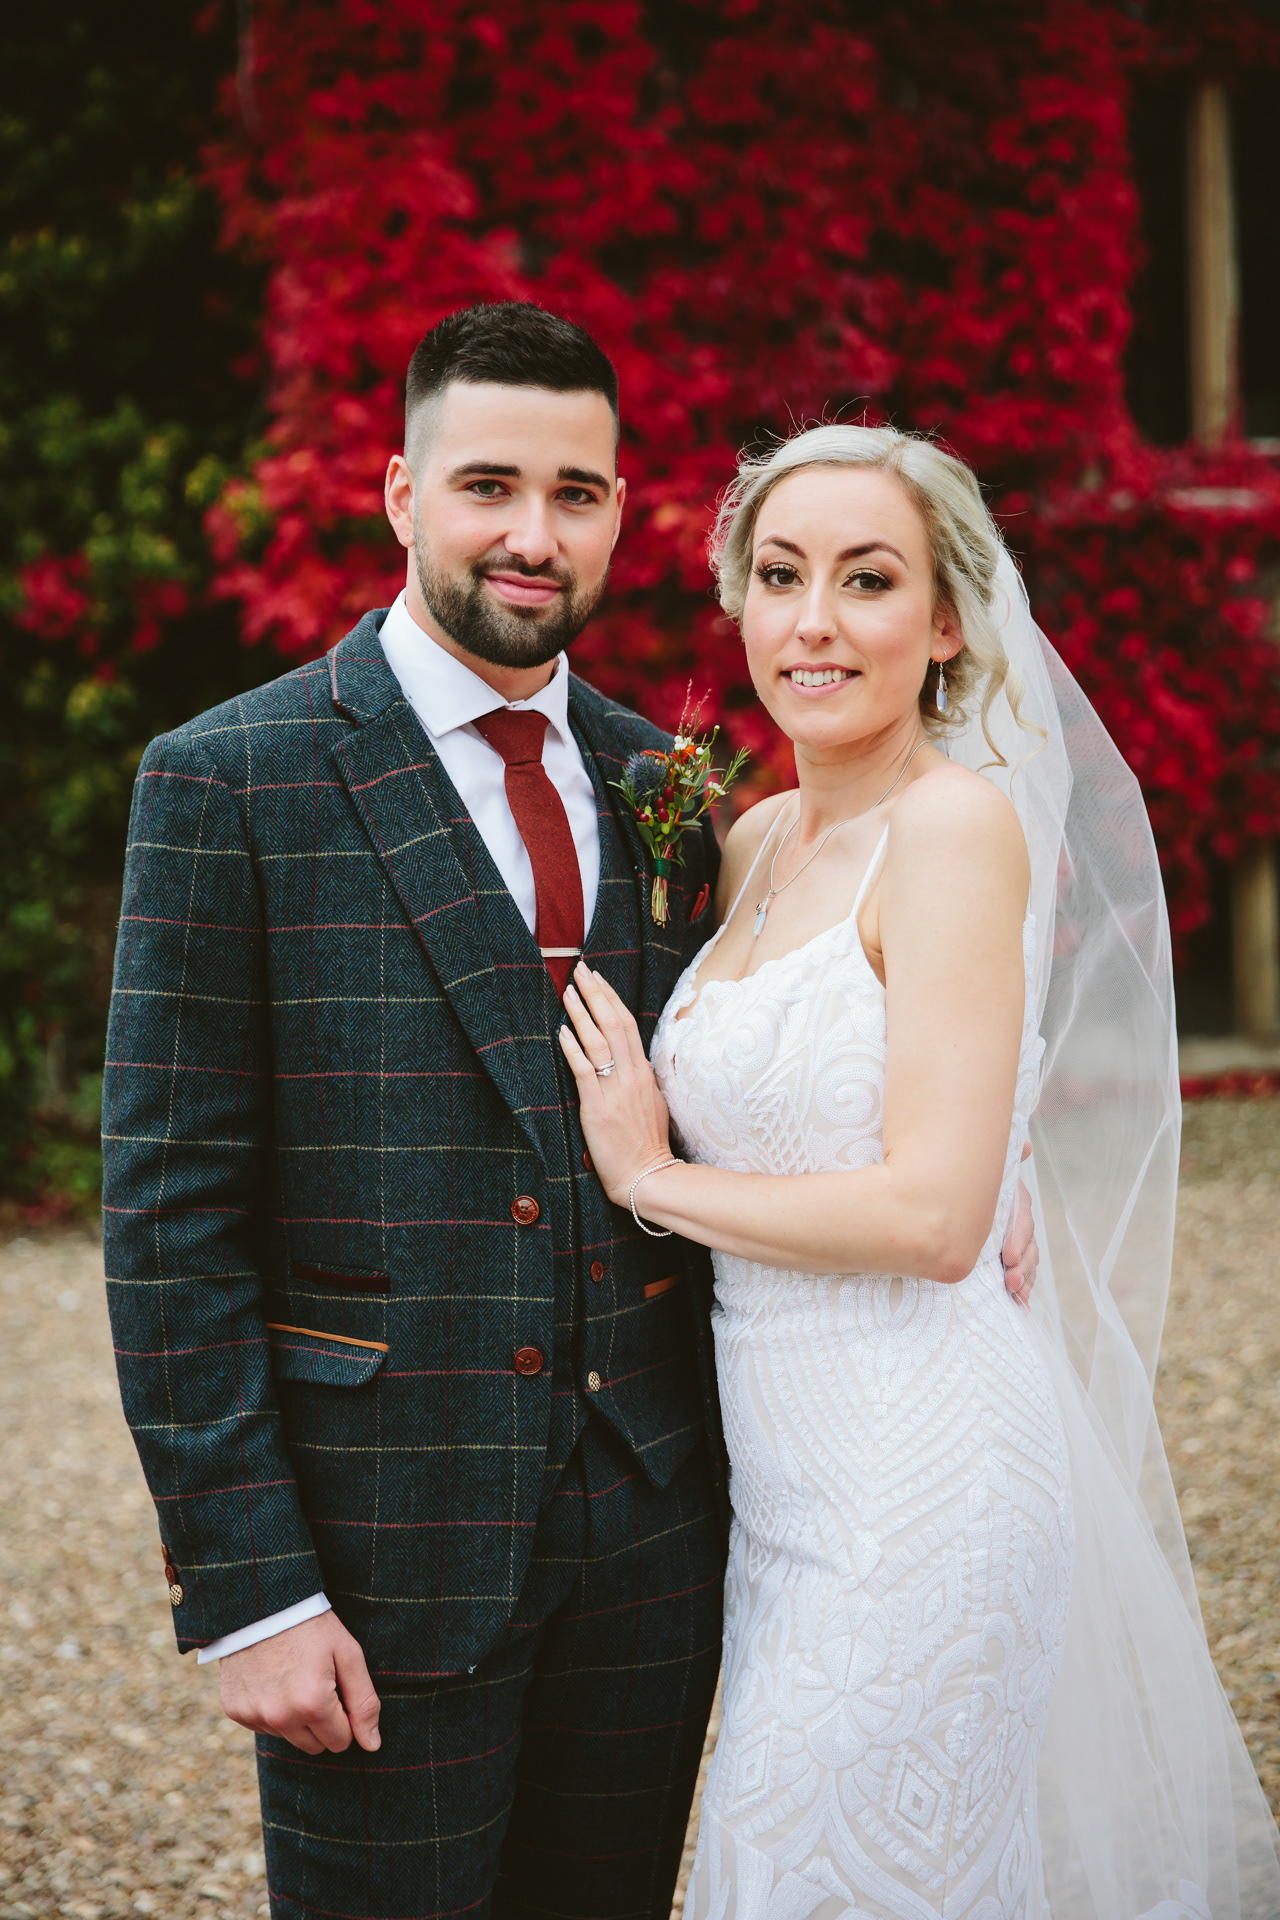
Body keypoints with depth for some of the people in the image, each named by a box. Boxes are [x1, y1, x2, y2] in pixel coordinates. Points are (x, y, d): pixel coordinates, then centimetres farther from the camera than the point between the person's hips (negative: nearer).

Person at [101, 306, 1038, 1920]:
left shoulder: (660, 785, 8)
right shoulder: (230, 784, -8)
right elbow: (170, 1212, -10)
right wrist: (242, 1586, -14)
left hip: (650, 1525, 5)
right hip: (385, 1538, -5)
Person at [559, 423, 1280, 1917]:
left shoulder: (959, 819, -15)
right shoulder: (757, 840, 9)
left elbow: (934, 1216, -21)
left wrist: (653, 1179, -12)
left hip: (916, 1489, -8)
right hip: (790, 1477, 8)